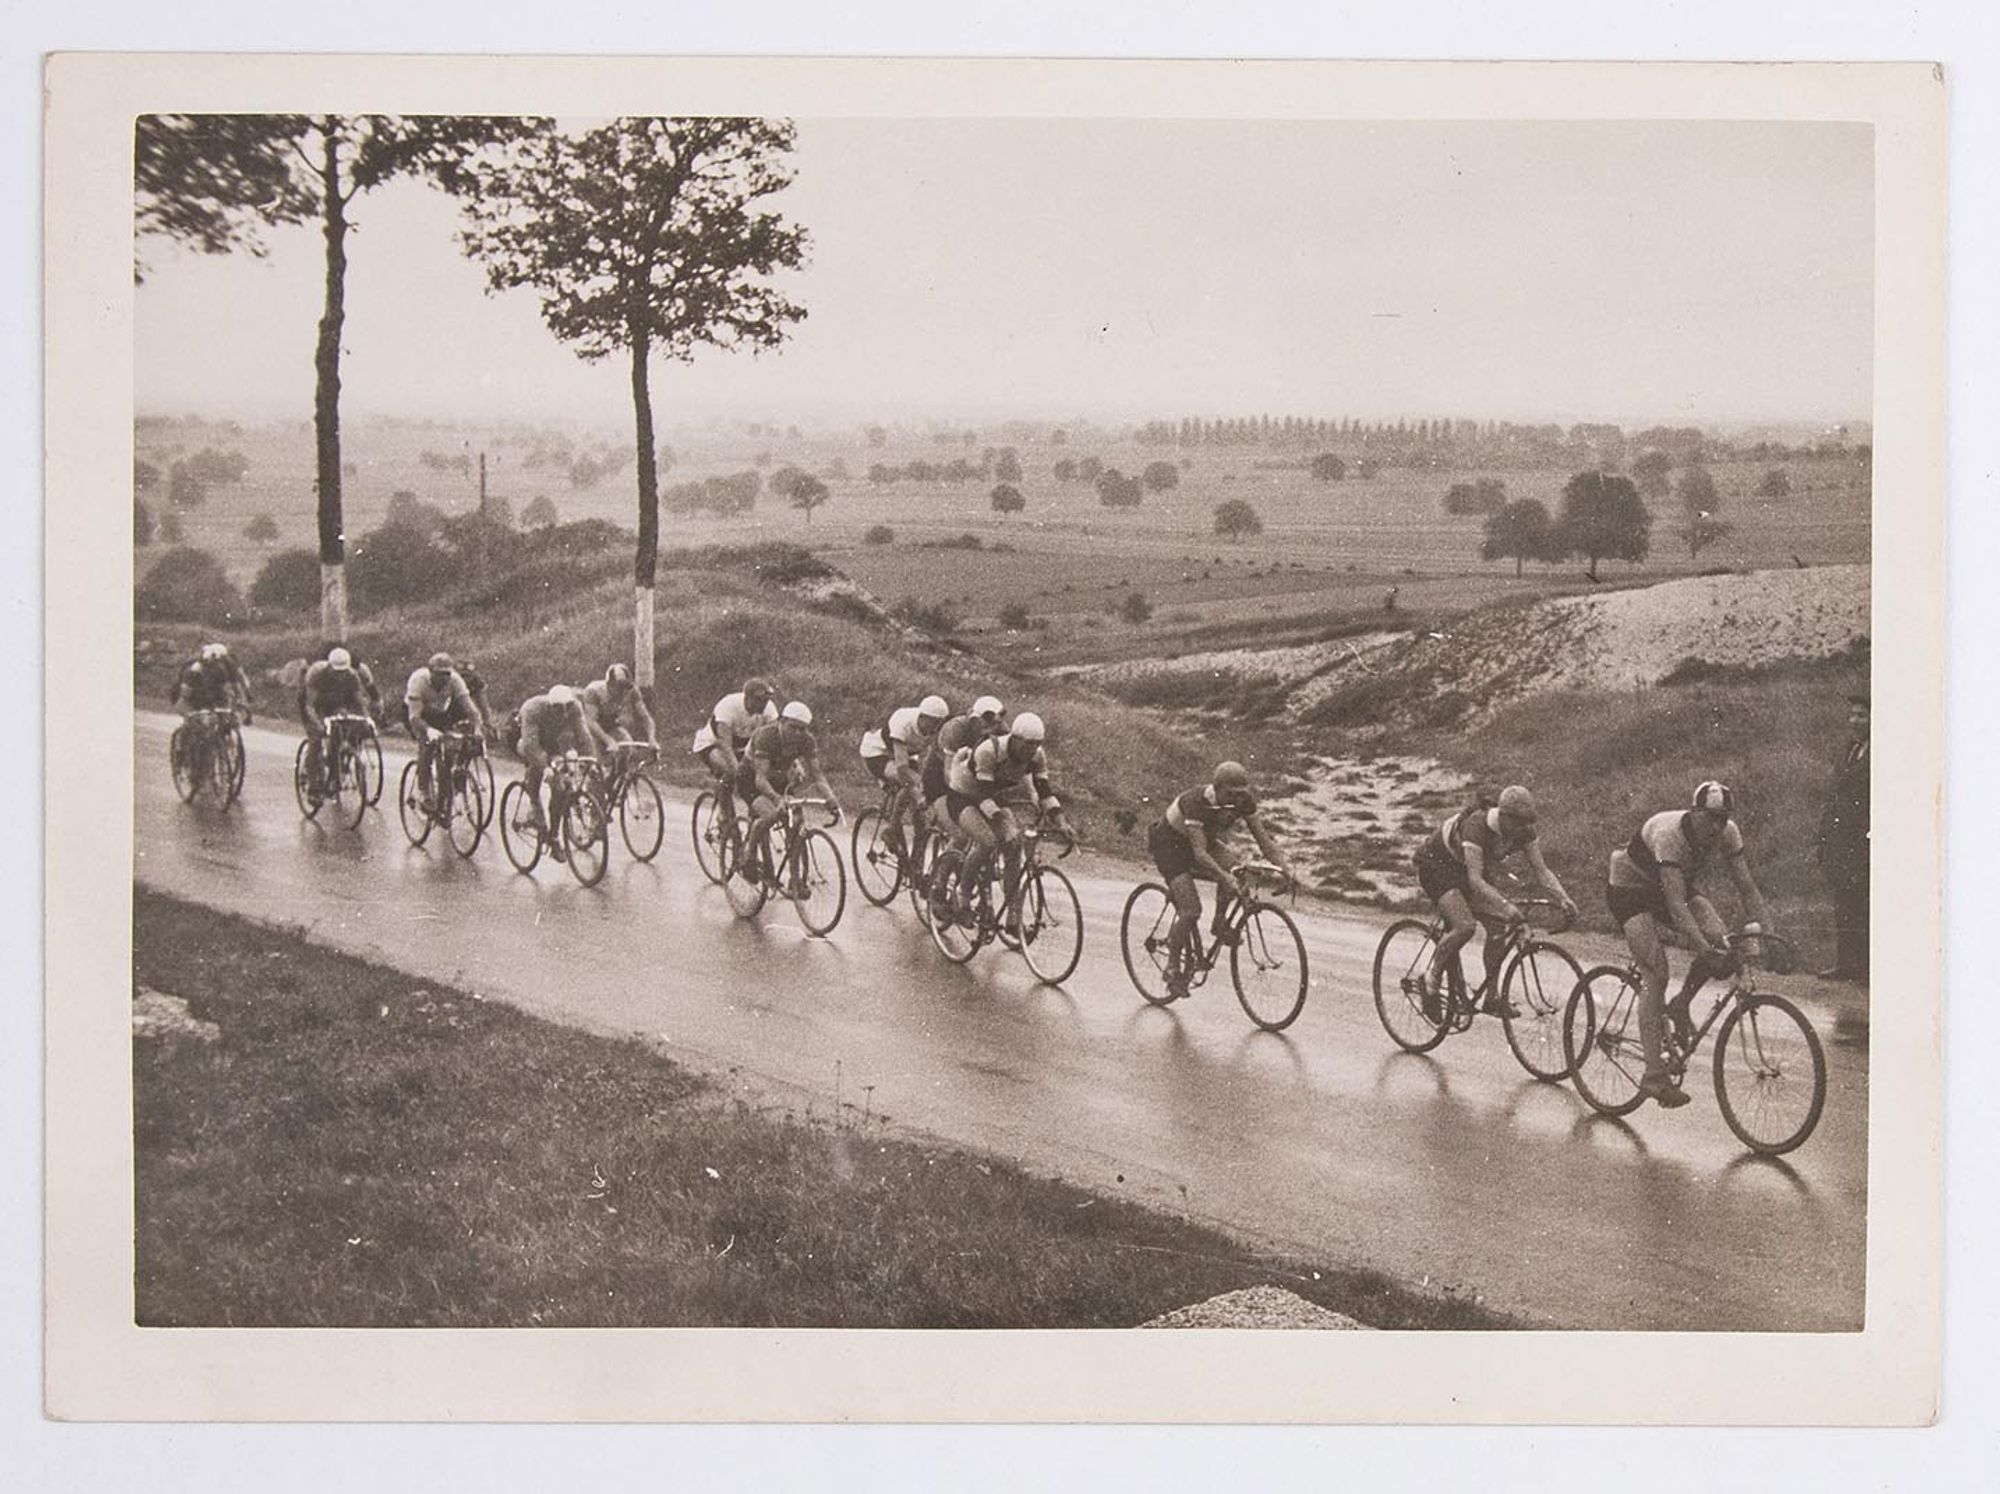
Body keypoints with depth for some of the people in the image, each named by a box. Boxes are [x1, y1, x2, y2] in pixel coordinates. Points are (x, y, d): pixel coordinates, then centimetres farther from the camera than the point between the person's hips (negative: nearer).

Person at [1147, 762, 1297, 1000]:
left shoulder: (1243, 801, -20)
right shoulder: (1196, 802, -37)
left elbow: (1263, 839, -17)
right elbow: (1200, 853, -42)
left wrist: (1285, 867, -33)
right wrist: (1224, 877, -55)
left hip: (1204, 840, 6)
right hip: (1169, 844, -6)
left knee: (1236, 873, -25)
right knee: (1191, 911, -20)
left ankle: (1220, 923, -3)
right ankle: (1173, 968, -4)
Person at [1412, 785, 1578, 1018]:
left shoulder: (1524, 831, -17)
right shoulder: (1476, 826, -37)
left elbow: (1541, 869, -15)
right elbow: (1475, 879, -41)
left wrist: (1564, 898, -31)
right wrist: (1505, 905, -53)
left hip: (1466, 869, 7)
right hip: (1436, 866, -7)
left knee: (1498, 926, -10)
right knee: (1465, 926, -28)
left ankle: (1492, 997, 1)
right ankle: (1432, 978, -7)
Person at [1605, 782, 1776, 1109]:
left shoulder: (1727, 834, -20)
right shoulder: (1668, 834, -37)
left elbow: (1747, 887, -16)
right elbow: (1675, 904, -43)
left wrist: (1769, 932, -29)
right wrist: (1702, 948, -51)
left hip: (1681, 884, 6)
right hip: (1630, 888, -6)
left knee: (1720, 940, -22)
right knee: (1655, 975, -20)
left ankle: (1680, 1007, 3)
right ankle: (1654, 1075, -20)